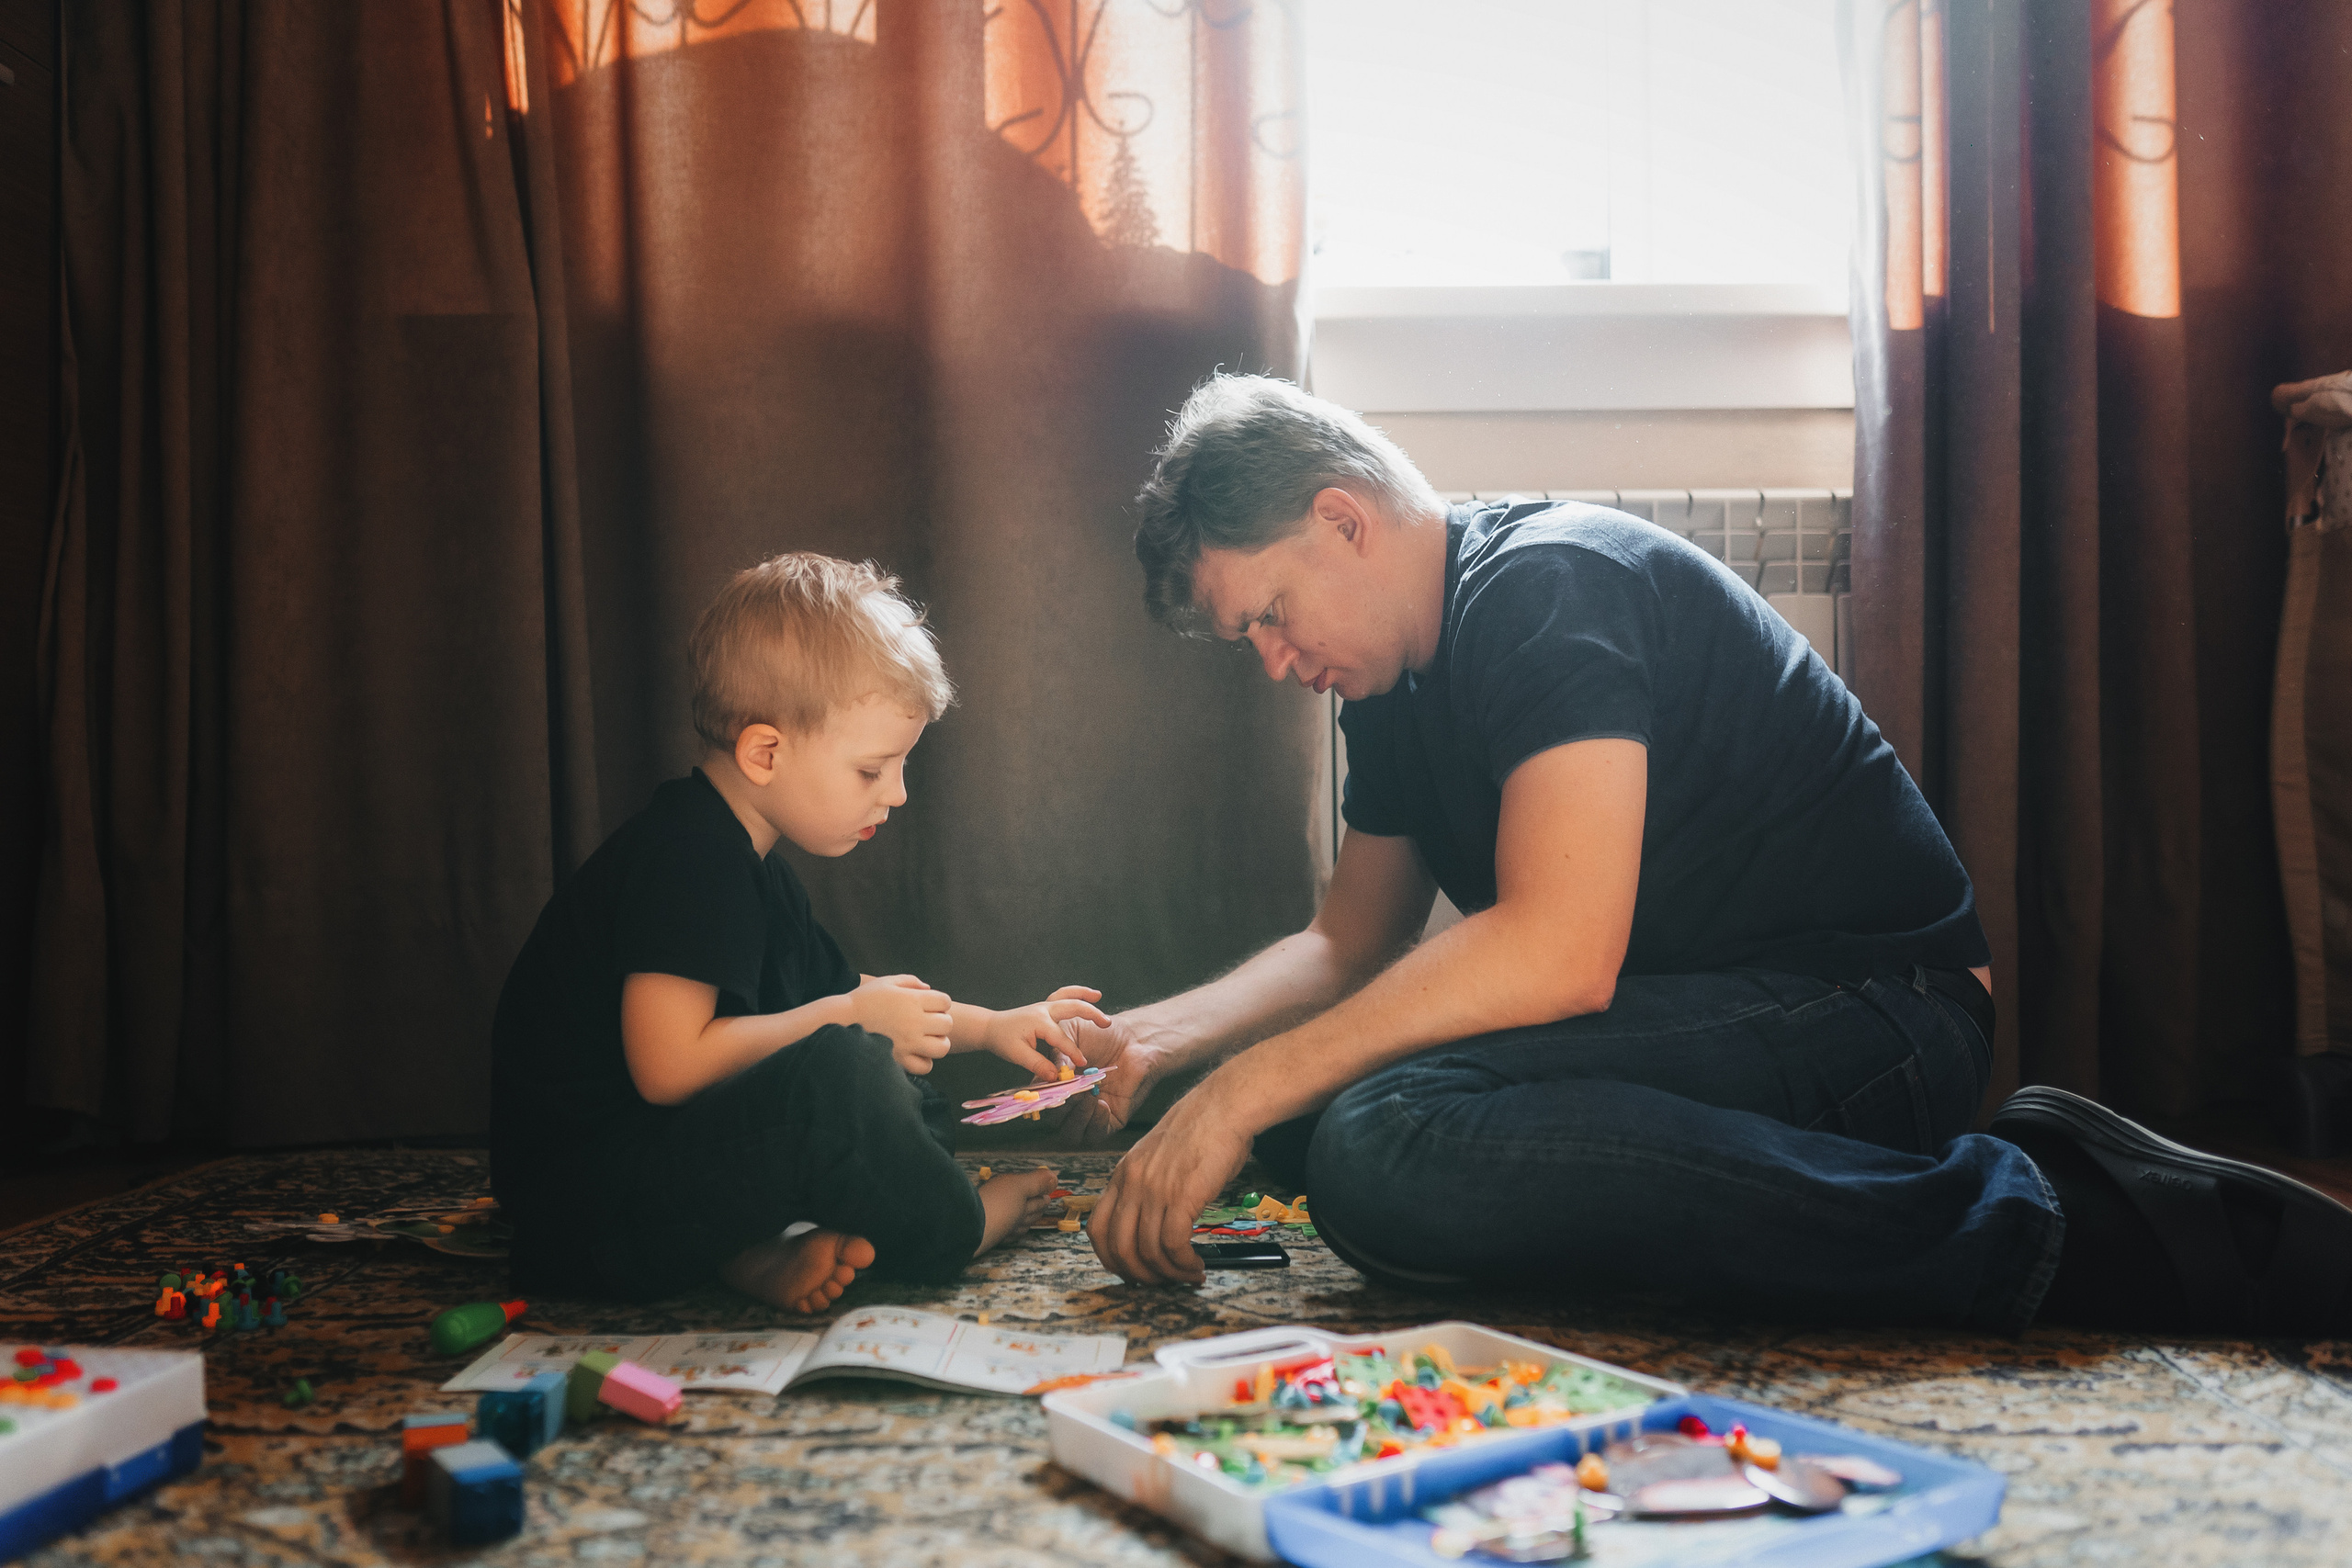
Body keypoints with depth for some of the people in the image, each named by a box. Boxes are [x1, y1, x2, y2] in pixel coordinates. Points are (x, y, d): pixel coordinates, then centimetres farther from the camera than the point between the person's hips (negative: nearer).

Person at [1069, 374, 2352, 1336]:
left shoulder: (1548, 583, -15)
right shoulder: (1396, 677, 15)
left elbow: (1558, 951, -27)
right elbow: (1352, 943, 22)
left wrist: (1242, 1090, -23)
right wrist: (1171, 1035, 3)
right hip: (1716, 1016, 10)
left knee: (1386, 1148, -31)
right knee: (1298, 1102, 2)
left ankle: (2030, 1221, -20)